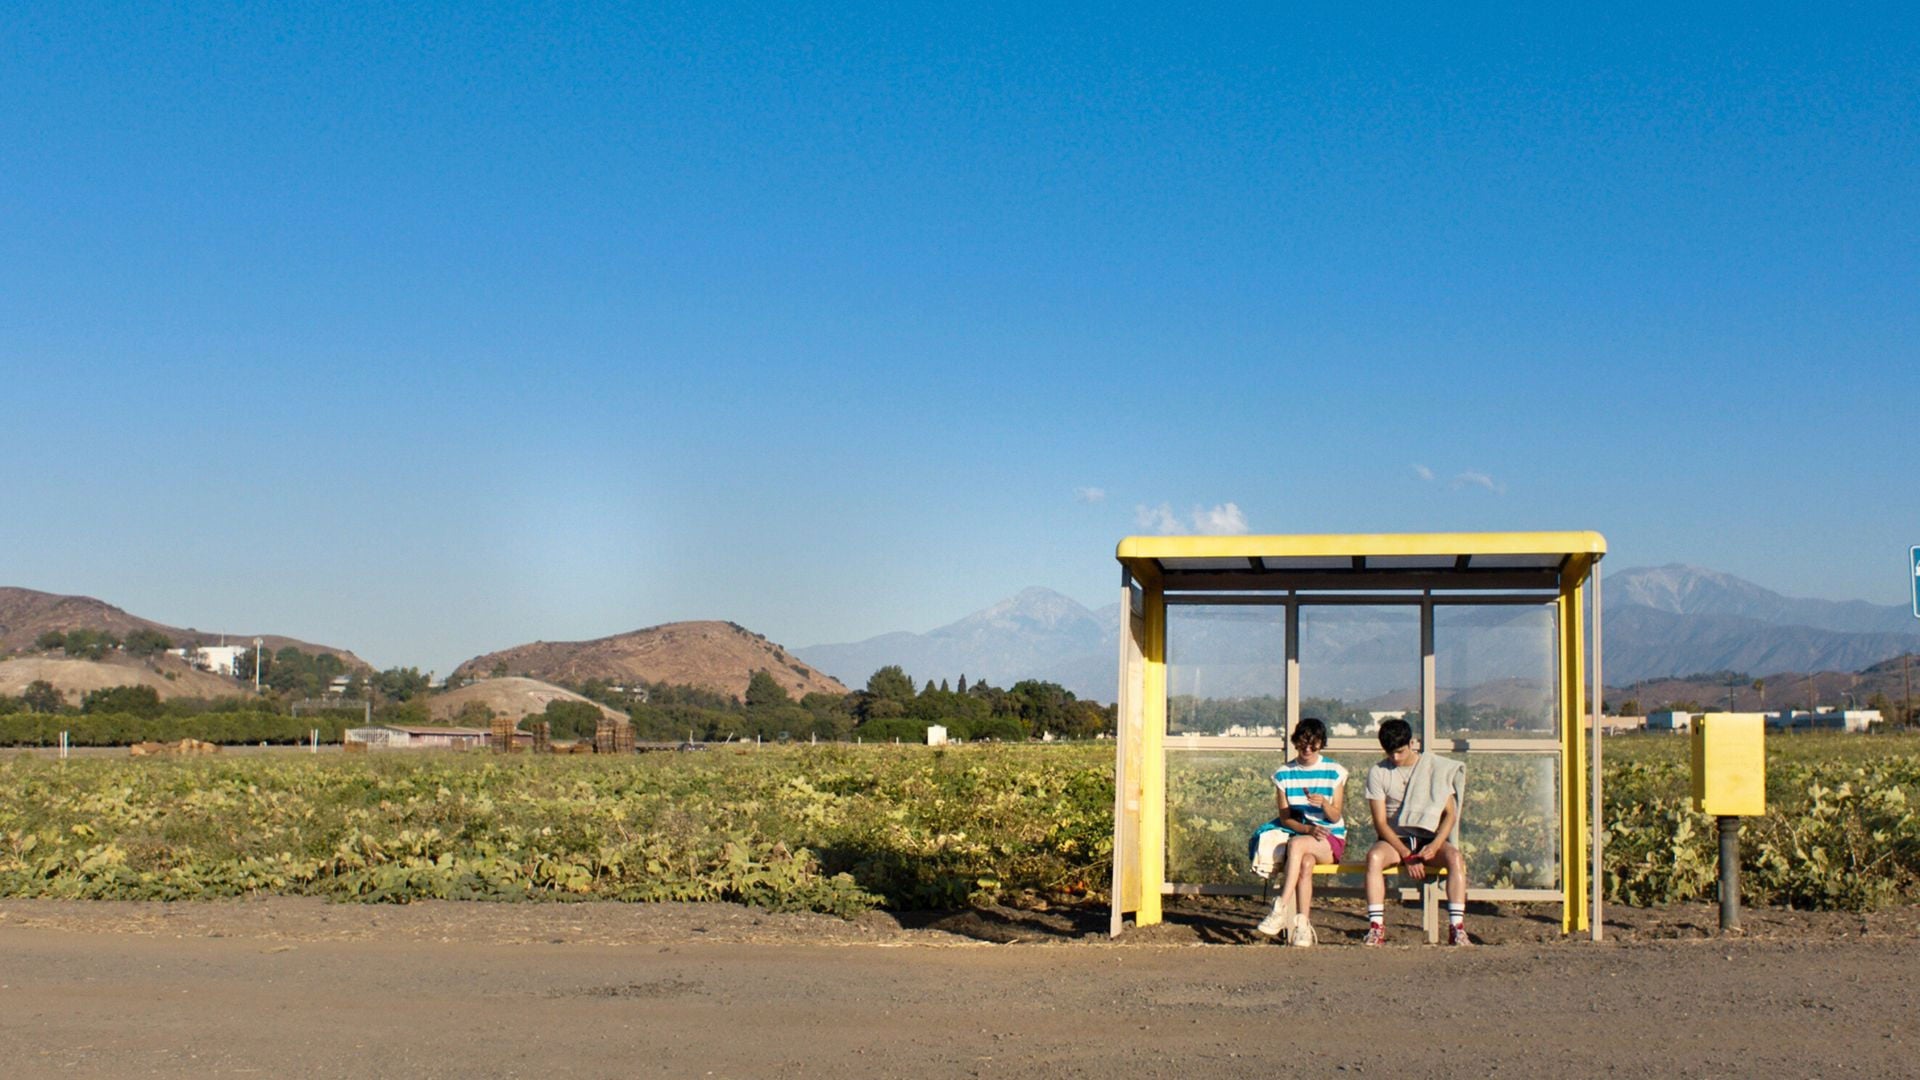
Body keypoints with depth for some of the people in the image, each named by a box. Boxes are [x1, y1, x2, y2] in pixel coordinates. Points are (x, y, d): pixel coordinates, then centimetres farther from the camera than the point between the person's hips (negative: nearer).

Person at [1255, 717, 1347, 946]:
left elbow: (1335, 816, -2)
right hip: (1299, 834, 2)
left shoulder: (1335, 772, 2)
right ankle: (1303, 924, -36)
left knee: (1296, 844, -35)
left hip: (1332, 838, -2)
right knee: (1305, 863, -35)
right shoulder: (1283, 774, 6)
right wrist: (1309, 829, -17)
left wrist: (1324, 803, -24)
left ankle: (1281, 909, -40)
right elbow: (1285, 818, 2)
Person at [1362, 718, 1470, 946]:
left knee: (1455, 857, -32)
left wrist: (1435, 845, -19)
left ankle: (1457, 929, -35)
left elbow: (1450, 813, -1)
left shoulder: (1437, 767, 1)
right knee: (1374, 856, -34)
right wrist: (1407, 855, -17)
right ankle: (1376, 928, -37)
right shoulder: (1378, 773, 0)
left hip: (1430, 839, 0)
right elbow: (1380, 822, -5)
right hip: (1394, 839, 0)